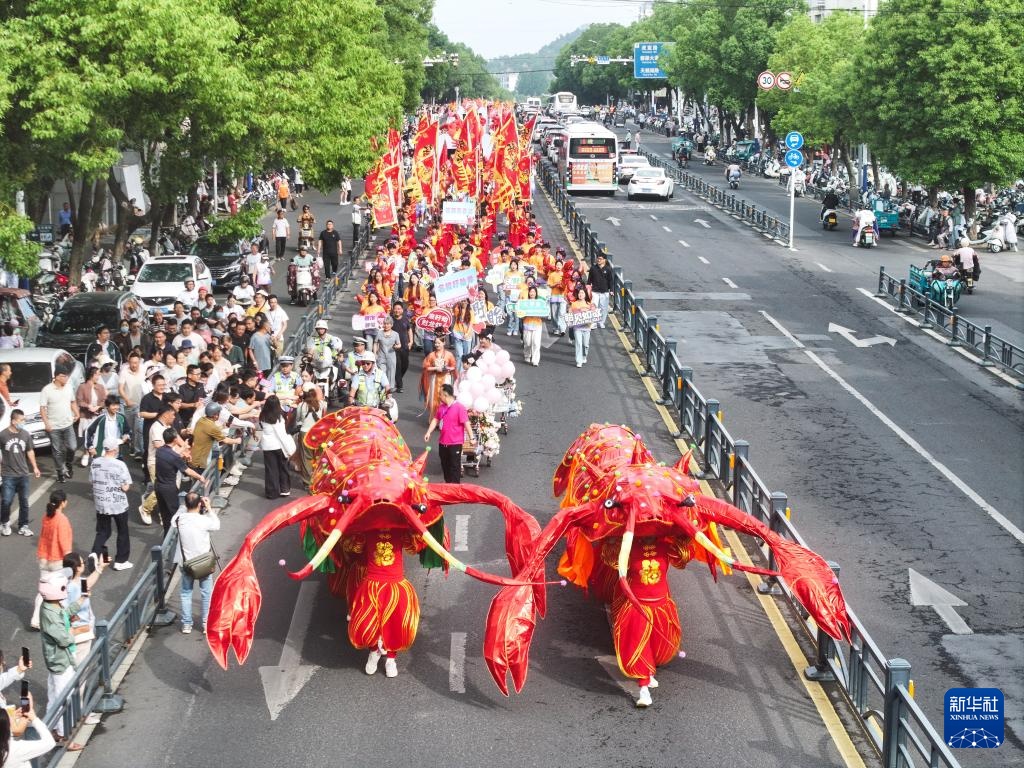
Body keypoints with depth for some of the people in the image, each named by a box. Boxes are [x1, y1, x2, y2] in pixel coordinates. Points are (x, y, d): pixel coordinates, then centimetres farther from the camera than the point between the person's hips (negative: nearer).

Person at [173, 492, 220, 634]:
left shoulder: (180, 519, -14)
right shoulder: (204, 520, -22)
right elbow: (217, 525, -1)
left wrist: (187, 507, 2)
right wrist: (209, 508, -1)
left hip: (187, 563, 2)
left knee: (186, 593, 17)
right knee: (207, 593, 13)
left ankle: (186, 624, 21)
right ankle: (206, 624, 20)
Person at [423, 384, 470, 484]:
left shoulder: (459, 407, -17)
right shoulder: (441, 407, 5)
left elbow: (466, 423, -16)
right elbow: (435, 420, 12)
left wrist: (471, 438, -14)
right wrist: (428, 432, 3)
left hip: (455, 442, -7)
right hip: (443, 441, 7)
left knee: (454, 466, 2)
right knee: (445, 464, 17)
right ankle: (447, 484, 31)